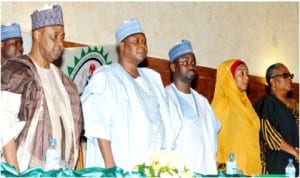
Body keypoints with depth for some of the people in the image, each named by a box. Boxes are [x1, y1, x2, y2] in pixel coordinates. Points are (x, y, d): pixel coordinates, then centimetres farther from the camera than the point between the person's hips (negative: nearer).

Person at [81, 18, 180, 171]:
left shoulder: (151, 78, 18)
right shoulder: (104, 77, -1)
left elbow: (164, 122, 15)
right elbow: (99, 126, -10)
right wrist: (110, 164, -18)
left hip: (154, 165, 5)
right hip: (121, 166, -5)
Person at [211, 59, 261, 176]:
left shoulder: (244, 102, 15)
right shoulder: (222, 103, -6)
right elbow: (218, 138, -10)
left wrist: (255, 168, 12)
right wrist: (223, 165, -18)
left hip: (251, 167, 7)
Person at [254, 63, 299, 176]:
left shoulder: (294, 104, 18)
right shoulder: (267, 103, -3)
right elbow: (269, 133, -12)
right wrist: (294, 152, -13)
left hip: (295, 162, 6)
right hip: (277, 161, -6)